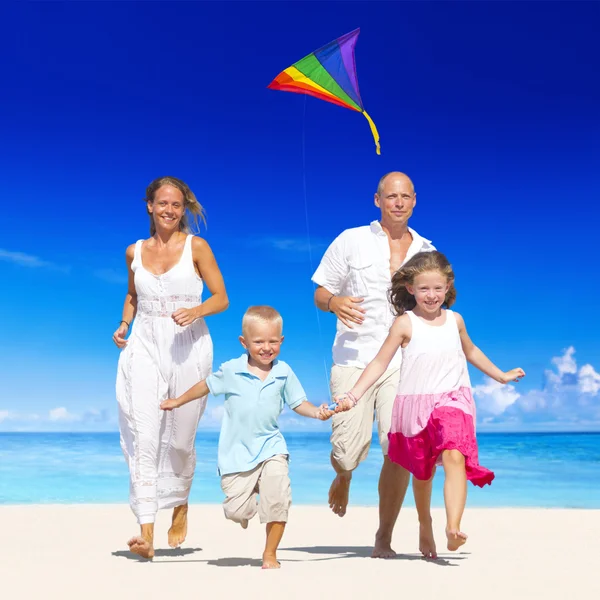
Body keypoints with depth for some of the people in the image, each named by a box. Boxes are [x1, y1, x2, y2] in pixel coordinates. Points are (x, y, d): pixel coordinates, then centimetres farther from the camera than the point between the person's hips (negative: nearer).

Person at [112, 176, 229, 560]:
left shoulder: (196, 247, 0)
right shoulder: (135, 252, 9)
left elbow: (221, 298, 0)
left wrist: (197, 311, -19)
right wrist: (124, 324, 7)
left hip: (187, 348, -2)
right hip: (144, 346, 2)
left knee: (180, 437, 8)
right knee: (143, 435, -11)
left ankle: (180, 506, 36)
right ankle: (146, 532, -12)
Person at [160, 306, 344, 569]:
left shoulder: (284, 372, -2)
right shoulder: (231, 370, -6)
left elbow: (298, 403, 5)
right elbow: (207, 385, 10)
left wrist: (317, 411, -14)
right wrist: (178, 401, 19)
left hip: (271, 446, 1)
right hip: (237, 450, 0)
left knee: (278, 497, -18)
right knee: (235, 511, -3)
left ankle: (270, 554, 4)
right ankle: (247, 508, 39)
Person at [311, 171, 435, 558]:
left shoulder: (427, 252, 15)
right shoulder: (351, 241, 9)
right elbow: (321, 294, 9)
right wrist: (334, 302, -15)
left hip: (404, 362, 1)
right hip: (354, 359, -1)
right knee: (348, 450, -7)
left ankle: (384, 538, 6)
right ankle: (344, 477, 32)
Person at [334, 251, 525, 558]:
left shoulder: (455, 320, 7)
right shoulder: (405, 324, -4)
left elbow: (470, 351, 26)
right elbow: (380, 362, -5)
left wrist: (501, 375, 36)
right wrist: (353, 394, -16)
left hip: (452, 401, 1)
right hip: (416, 404, -1)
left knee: (455, 456, -24)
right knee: (423, 471, 14)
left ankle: (453, 527, -31)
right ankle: (425, 528, 36)